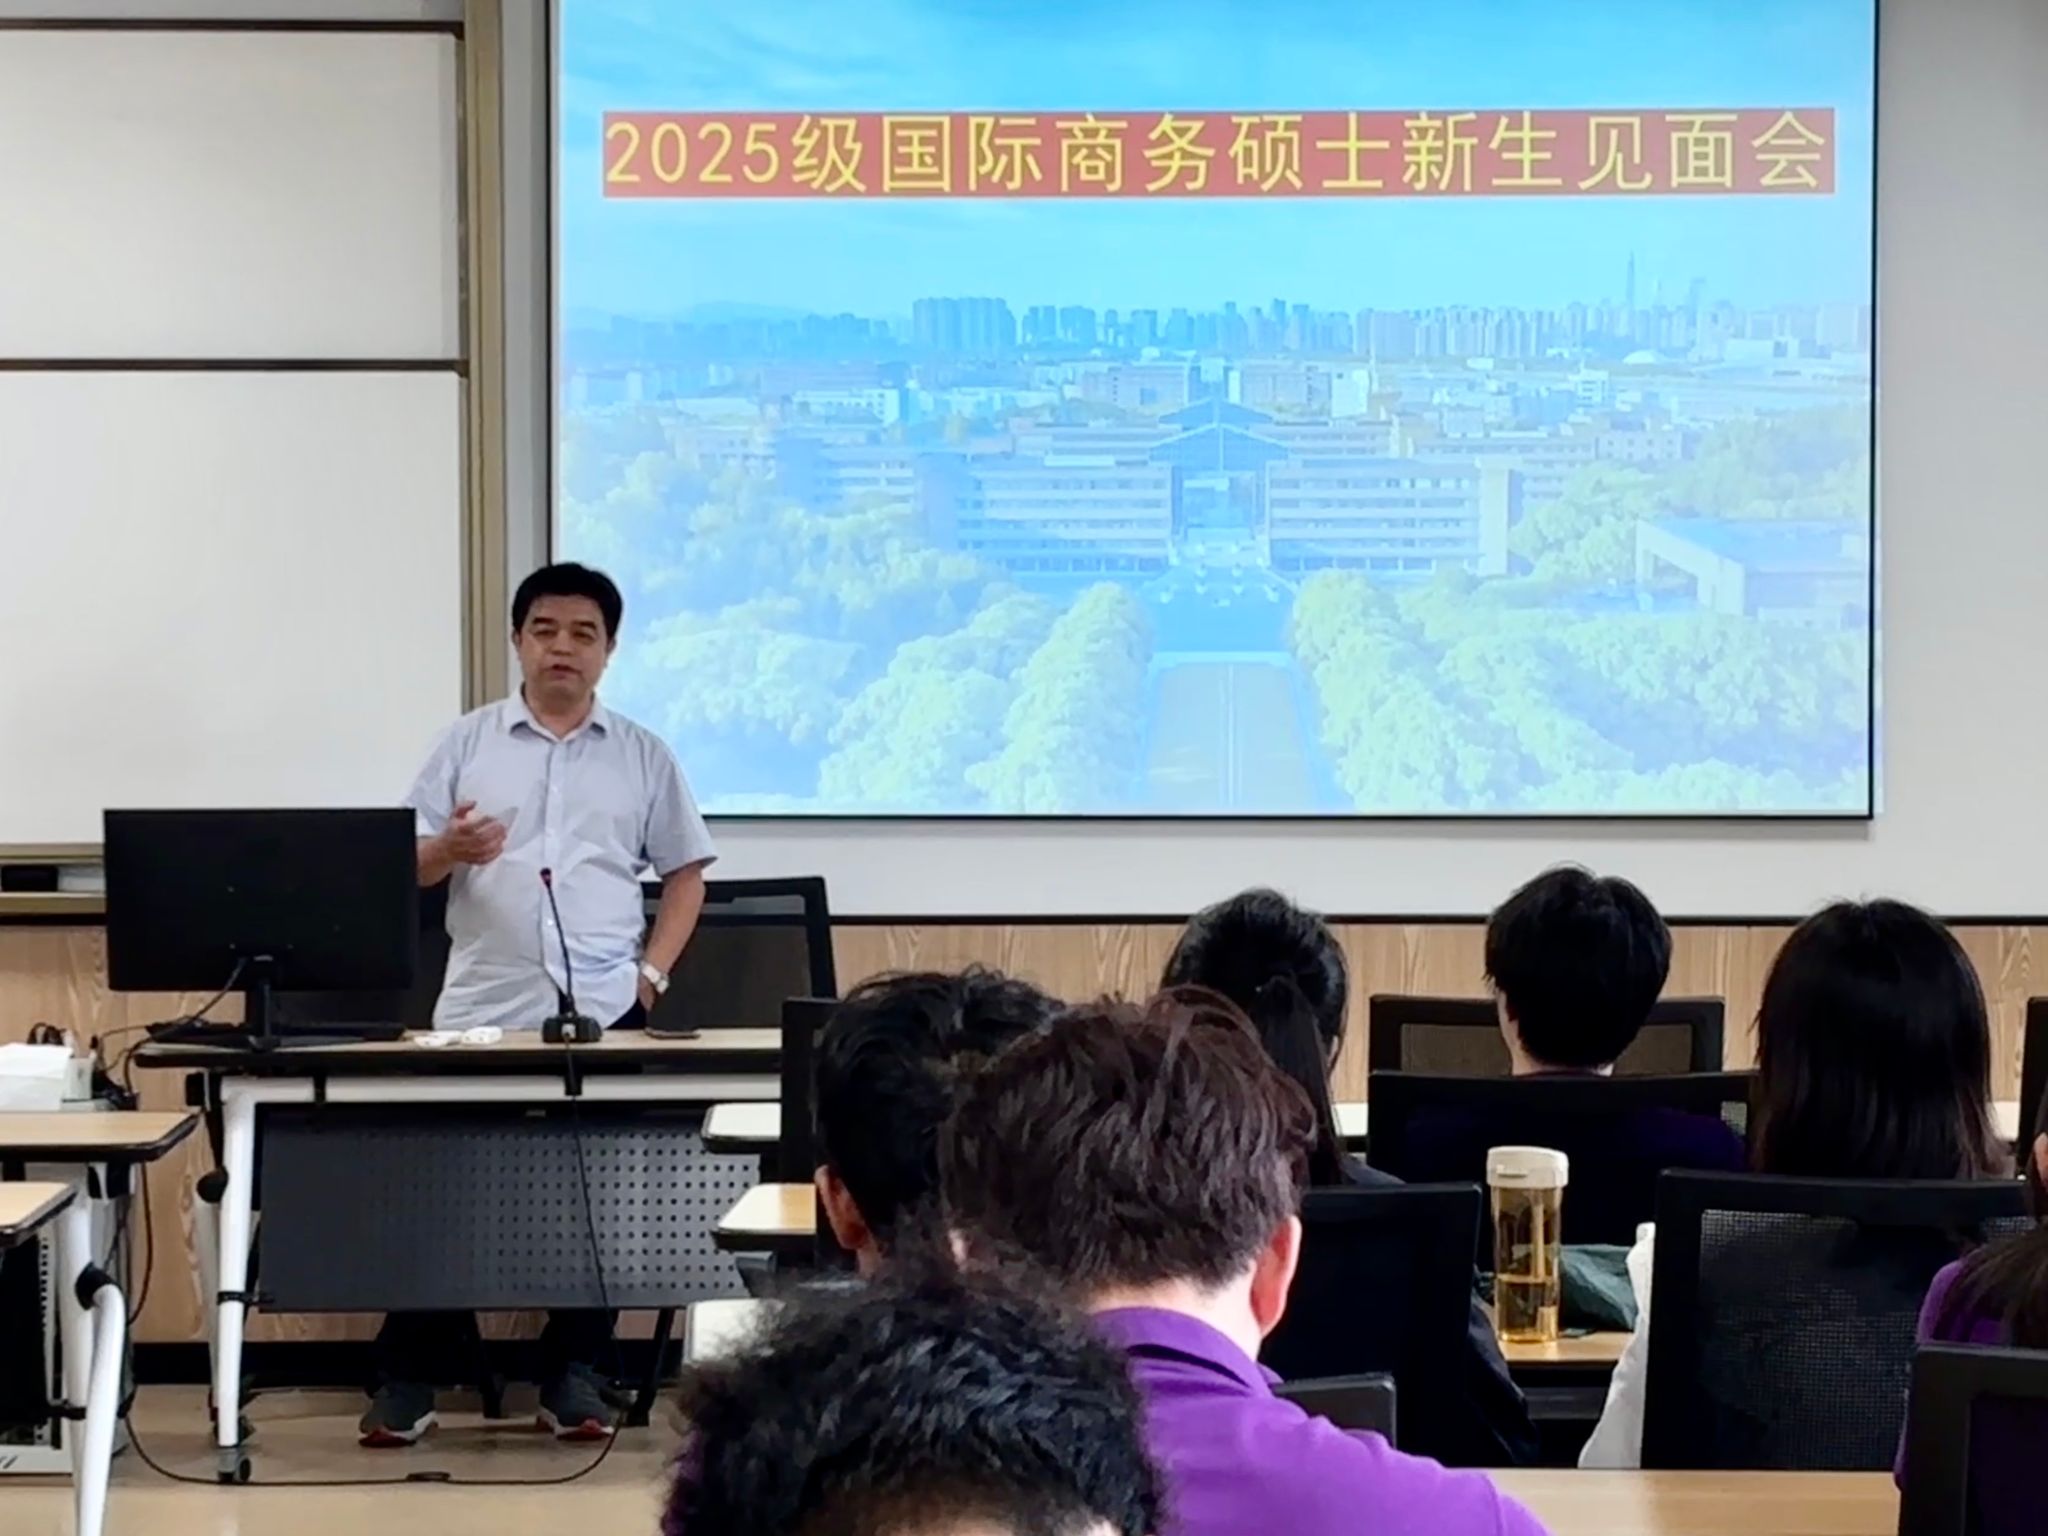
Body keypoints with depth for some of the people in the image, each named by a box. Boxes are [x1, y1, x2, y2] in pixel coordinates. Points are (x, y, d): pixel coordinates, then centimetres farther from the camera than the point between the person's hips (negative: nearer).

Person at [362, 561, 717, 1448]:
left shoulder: (643, 755, 10)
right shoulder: (468, 743, 8)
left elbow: (685, 874, 13)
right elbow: (408, 868, 7)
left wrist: (652, 973, 0)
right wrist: (451, 850, -16)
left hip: (603, 1012, 1)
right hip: (483, 1009, -1)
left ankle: (574, 1375, 11)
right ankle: (406, 1380, 4)